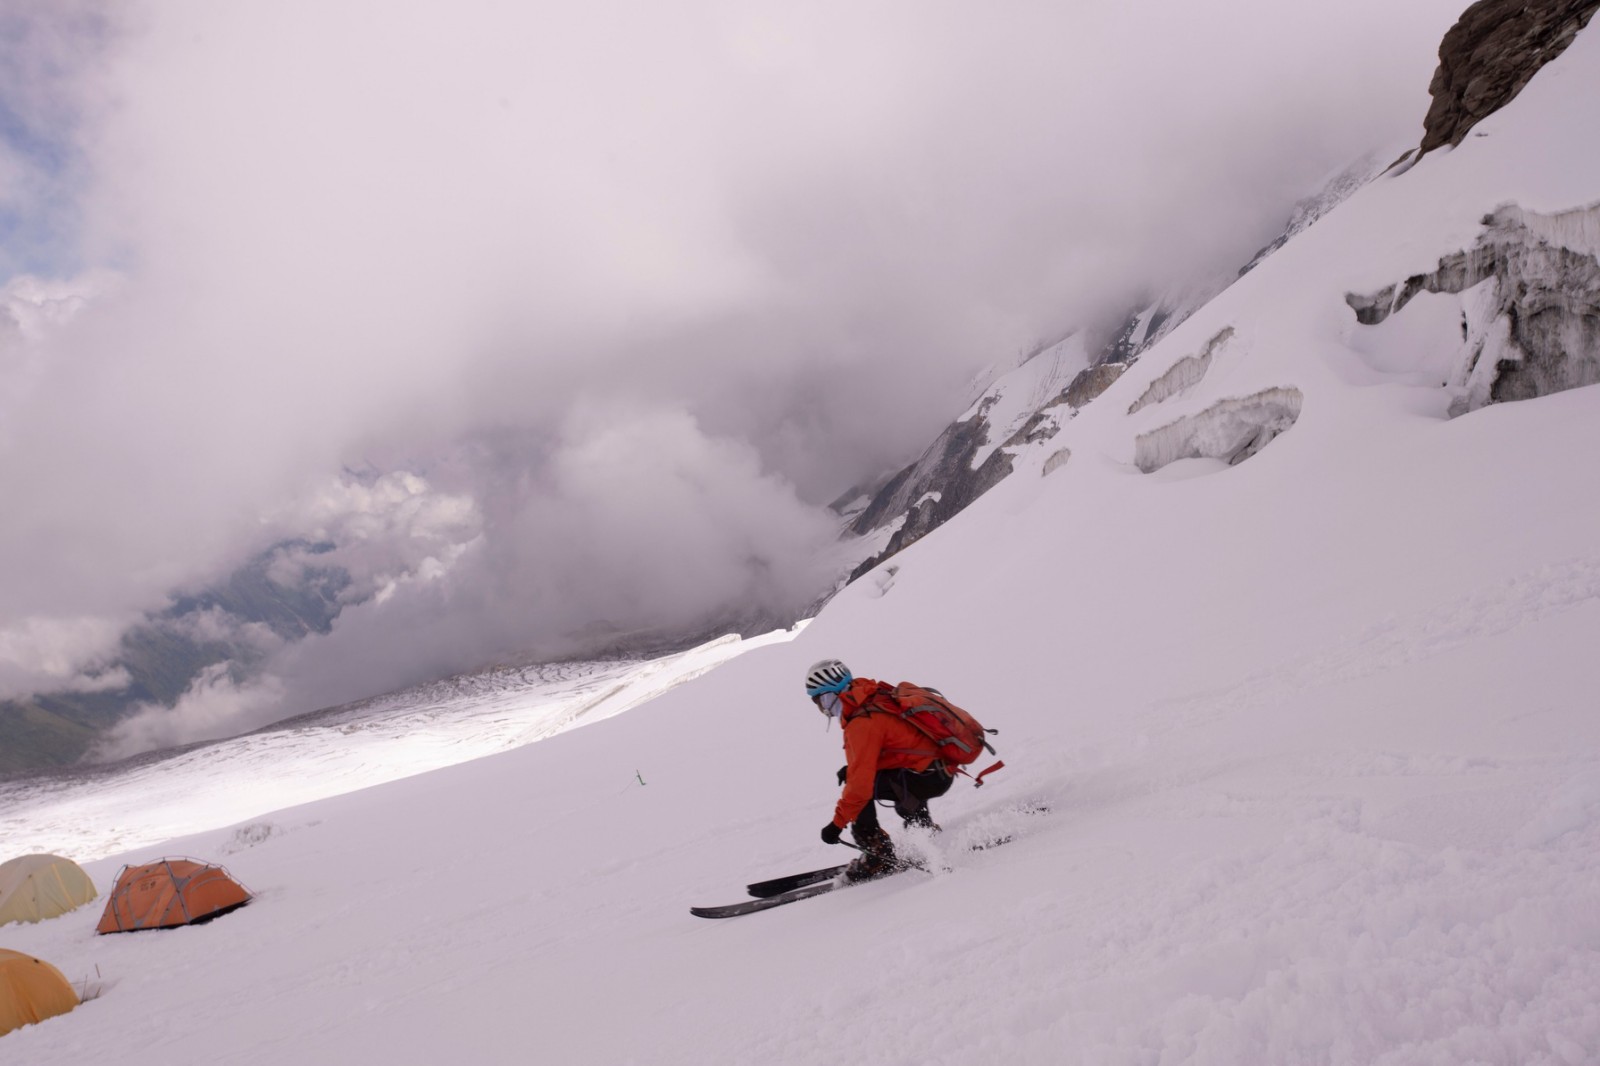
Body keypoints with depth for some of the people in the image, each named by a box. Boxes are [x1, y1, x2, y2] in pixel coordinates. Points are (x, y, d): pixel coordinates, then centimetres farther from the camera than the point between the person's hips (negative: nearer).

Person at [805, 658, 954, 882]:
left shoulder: (862, 724, -19)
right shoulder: (876, 699, 8)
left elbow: (860, 782, -22)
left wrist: (837, 824, -13)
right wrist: (852, 767, 14)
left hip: (926, 777, -10)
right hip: (943, 771, 10)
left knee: (859, 788, -10)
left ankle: (879, 857, -3)